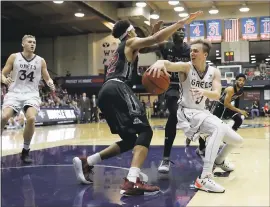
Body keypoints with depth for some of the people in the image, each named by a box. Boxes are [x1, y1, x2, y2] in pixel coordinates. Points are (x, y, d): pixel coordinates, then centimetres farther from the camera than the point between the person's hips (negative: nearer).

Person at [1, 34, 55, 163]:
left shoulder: (40, 61, 7)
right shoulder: (14, 57, 4)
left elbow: (47, 78, 13)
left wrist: (50, 83, -11)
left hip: (32, 94, 0)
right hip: (14, 93, 0)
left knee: (31, 118, -25)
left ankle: (25, 151, -6)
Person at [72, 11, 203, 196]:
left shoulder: (119, 51, 35)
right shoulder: (131, 43, 12)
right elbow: (156, 38, -5)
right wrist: (182, 22, -2)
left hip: (106, 92, 9)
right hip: (118, 89, -9)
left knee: (130, 140, 13)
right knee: (145, 131, -13)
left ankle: (86, 162, 10)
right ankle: (132, 181, -29)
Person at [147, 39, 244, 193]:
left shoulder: (214, 72, -2)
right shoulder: (186, 67, -14)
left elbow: (217, 95, -17)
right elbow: (169, 65, -36)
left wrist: (204, 92, -39)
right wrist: (160, 62, -60)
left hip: (202, 111, 6)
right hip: (187, 112, -6)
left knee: (237, 140, 11)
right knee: (219, 128, -35)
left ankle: (219, 160, 45)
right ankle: (204, 178, -36)